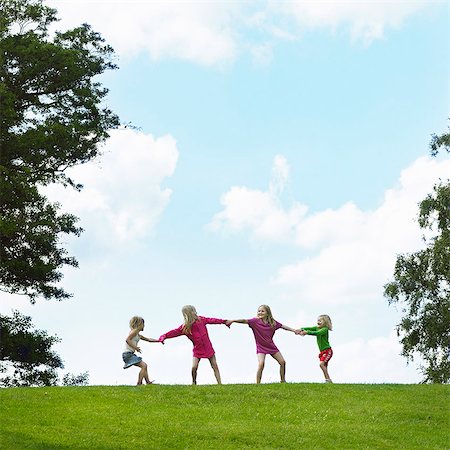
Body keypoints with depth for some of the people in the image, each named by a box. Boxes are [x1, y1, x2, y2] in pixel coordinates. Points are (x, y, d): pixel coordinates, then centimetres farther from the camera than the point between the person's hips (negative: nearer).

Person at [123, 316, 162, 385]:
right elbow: (127, 340, -21)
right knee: (144, 366, -16)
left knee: (144, 366, 19)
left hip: (131, 354, 10)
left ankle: (148, 382, 22)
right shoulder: (134, 331, -8)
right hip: (128, 354, -10)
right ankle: (139, 384, -17)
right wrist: (135, 347, -20)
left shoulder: (138, 335, 20)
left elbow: (148, 339, 29)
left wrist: (158, 340, 24)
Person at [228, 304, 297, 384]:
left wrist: (294, 330, 12)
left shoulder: (273, 322, -2)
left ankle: (283, 381, 24)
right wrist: (233, 321, -38)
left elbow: (283, 326, 10)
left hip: (271, 346, 4)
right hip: (261, 347, -4)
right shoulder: (255, 321, -12)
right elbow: (245, 321, -25)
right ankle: (257, 384, -16)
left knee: (282, 362, 5)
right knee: (261, 364, -24)